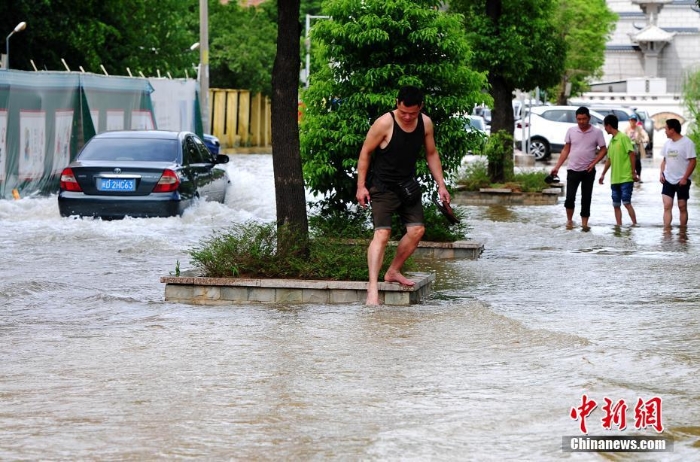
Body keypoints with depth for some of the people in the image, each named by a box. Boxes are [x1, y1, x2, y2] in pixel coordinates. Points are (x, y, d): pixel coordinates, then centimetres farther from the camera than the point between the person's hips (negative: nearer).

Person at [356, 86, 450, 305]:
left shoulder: (425, 123, -3)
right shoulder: (384, 123, -20)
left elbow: (431, 154, 11)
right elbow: (365, 152, -12)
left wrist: (441, 185, 8)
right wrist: (361, 186, -13)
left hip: (407, 186, 6)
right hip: (382, 187, -6)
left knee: (417, 229, 4)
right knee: (382, 233, -16)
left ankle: (393, 272, 22)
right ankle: (373, 286, -21)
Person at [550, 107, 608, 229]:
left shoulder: (597, 132, -3)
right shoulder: (571, 131, 3)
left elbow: (603, 149, 1)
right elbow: (566, 150, 9)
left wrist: (594, 162, -13)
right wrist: (557, 167, 3)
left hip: (588, 171, -1)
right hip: (573, 169, 1)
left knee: (586, 199, 3)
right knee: (570, 197, -6)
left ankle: (584, 223, 11)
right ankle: (569, 220, 13)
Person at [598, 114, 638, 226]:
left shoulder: (623, 137, -9)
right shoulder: (611, 141, 14)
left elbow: (632, 154, -12)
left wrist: (633, 172, -14)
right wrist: (603, 174, 23)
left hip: (626, 178, -8)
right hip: (615, 179, 8)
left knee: (626, 203, -12)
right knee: (616, 205, 5)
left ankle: (635, 224, -8)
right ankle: (619, 226, 7)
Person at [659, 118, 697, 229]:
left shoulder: (687, 143, -11)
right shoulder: (667, 143, 8)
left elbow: (692, 162, -13)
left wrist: (685, 178, -17)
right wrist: (661, 173, 2)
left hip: (682, 181, -5)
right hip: (668, 180, 5)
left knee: (682, 207, 4)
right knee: (667, 206, -6)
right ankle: (666, 230, -9)